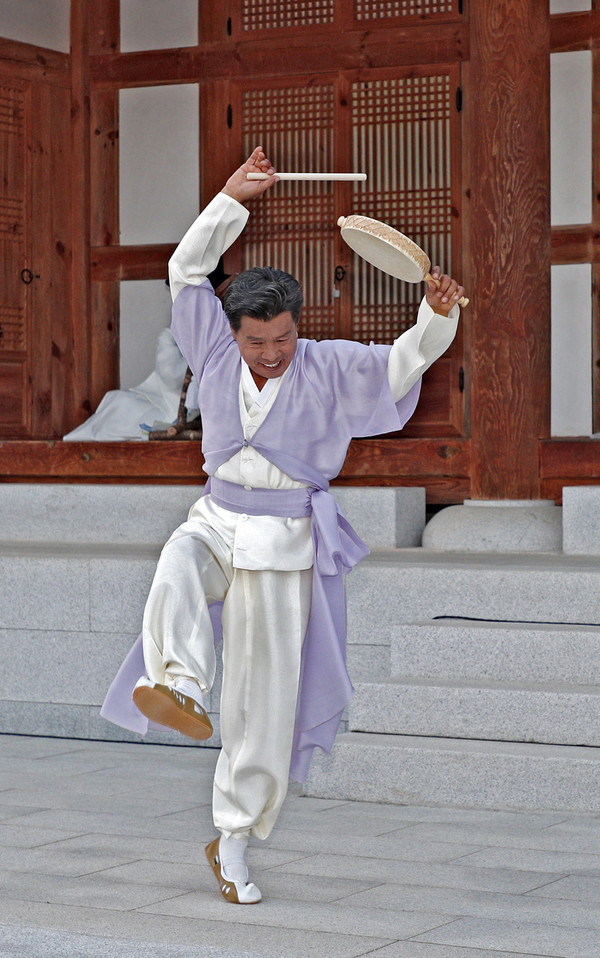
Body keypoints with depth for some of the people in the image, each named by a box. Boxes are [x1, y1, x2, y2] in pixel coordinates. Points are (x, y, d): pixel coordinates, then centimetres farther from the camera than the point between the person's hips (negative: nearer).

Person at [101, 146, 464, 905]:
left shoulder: (328, 368, -5)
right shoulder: (217, 354, 3)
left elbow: (405, 361, -17)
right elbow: (187, 270, 0)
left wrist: (438, 314, -37)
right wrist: (232, 198, -7)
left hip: (284, 546, -2)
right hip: (217, 521, 2)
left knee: (266, 706, -1)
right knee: (177, 569, -37)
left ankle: (231, 845, 11)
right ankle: (179, 684, -60)